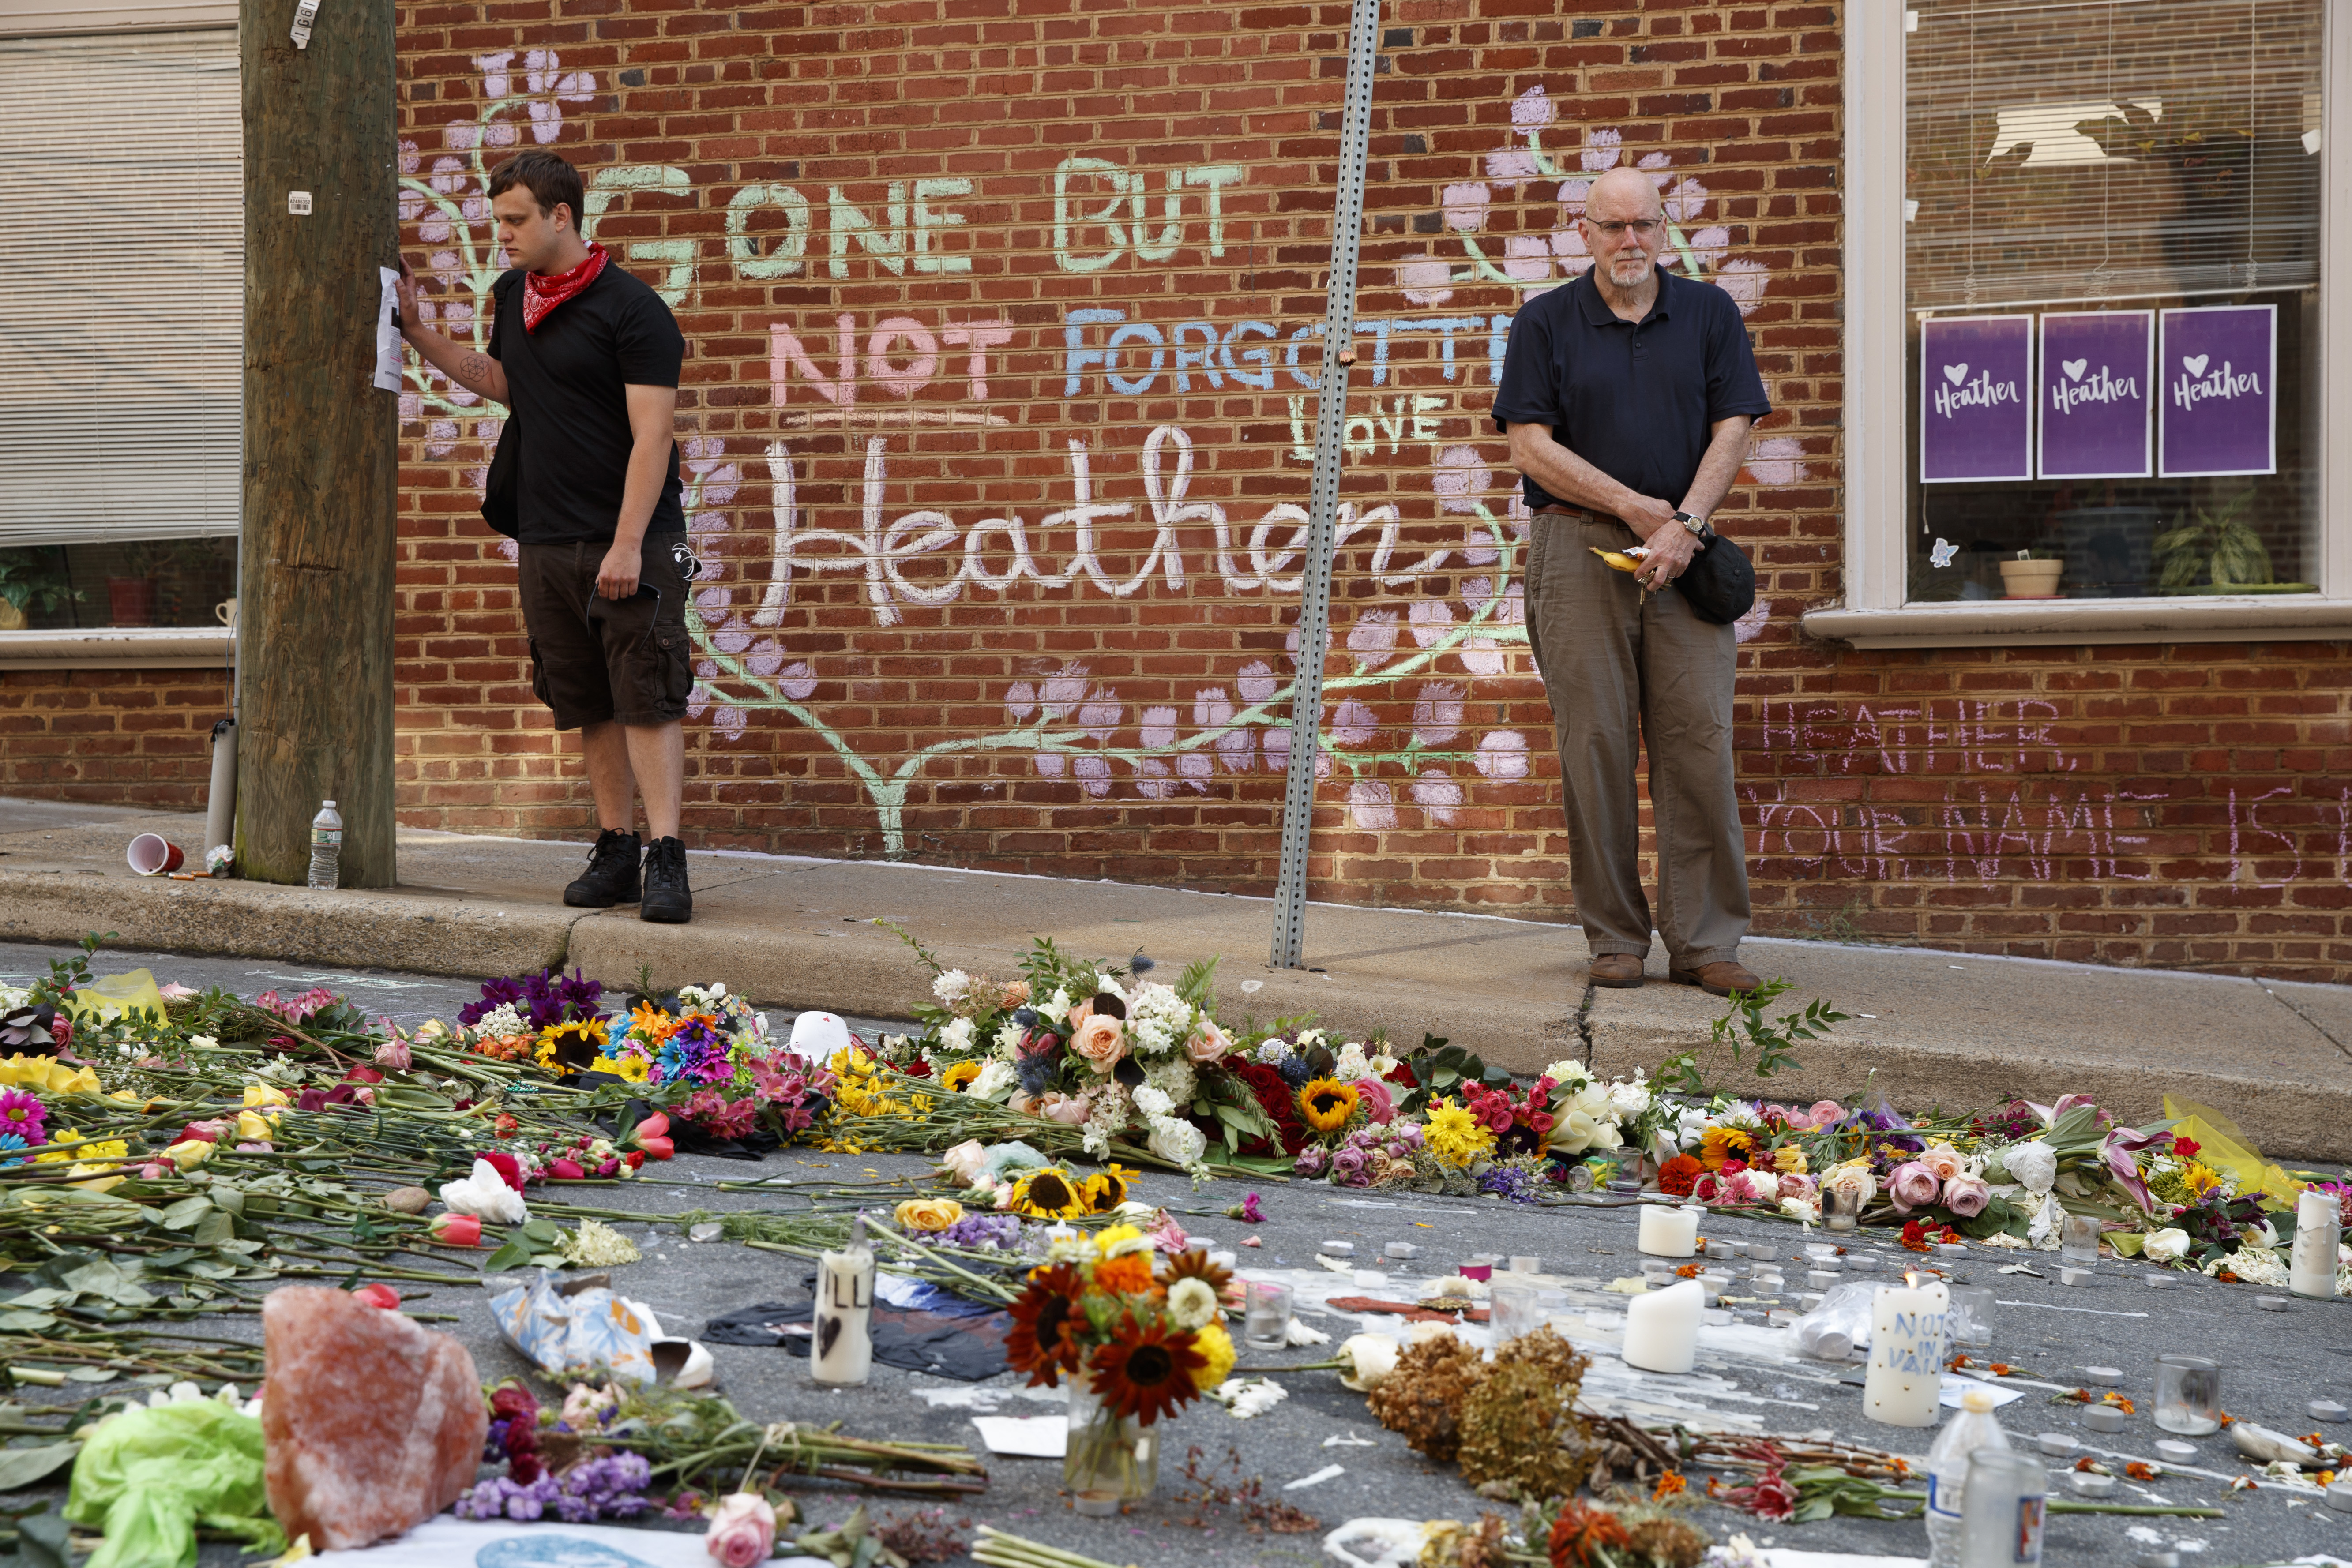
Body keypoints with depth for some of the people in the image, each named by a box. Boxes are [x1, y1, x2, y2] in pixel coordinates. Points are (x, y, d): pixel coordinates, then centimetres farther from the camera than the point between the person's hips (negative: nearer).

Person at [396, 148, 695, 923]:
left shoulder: (632, 308, -11)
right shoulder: (514, 296, 12)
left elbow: (651, 435, -16)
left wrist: (628, 545, -21)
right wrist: (418, 333, 20)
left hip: (631, 541, -7)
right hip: (546, 541, 7)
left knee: (647, 697, -9)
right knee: (589, 706, 9)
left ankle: (665, 857, -11)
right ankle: (616, 851, 16)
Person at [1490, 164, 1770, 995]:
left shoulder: (1710, 313, 11)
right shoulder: (1545, 323, 7)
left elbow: (1732, 430, 4)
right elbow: (1531, 446, 0)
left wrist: (1684, 523, -10)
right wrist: (1634, 506, -6)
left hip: (1685, 552, 1)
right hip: (1579, 548, -1)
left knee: (1699, 740, -4)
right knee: (1595, 743, -2)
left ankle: (1704, 941, 1)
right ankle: (1615, 937, 6)